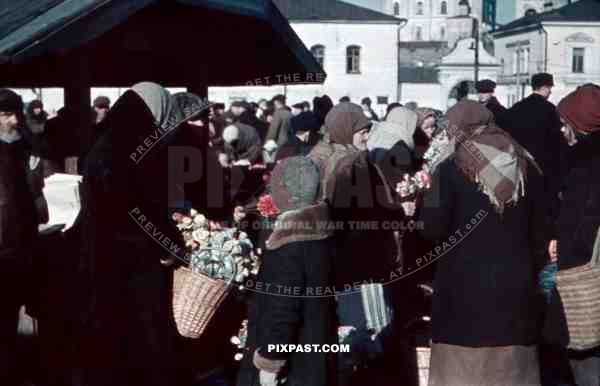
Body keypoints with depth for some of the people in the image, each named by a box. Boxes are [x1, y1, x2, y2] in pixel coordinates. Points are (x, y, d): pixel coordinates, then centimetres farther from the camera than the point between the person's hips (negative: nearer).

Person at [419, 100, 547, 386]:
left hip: (465, 280, -3)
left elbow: (433, 229, -12)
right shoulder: (525, 164, 4)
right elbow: (540, 226, 8)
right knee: (512, 363, 14)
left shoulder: (451, 169, -8)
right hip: (516, 279, 4)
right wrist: (534, 270, 18)